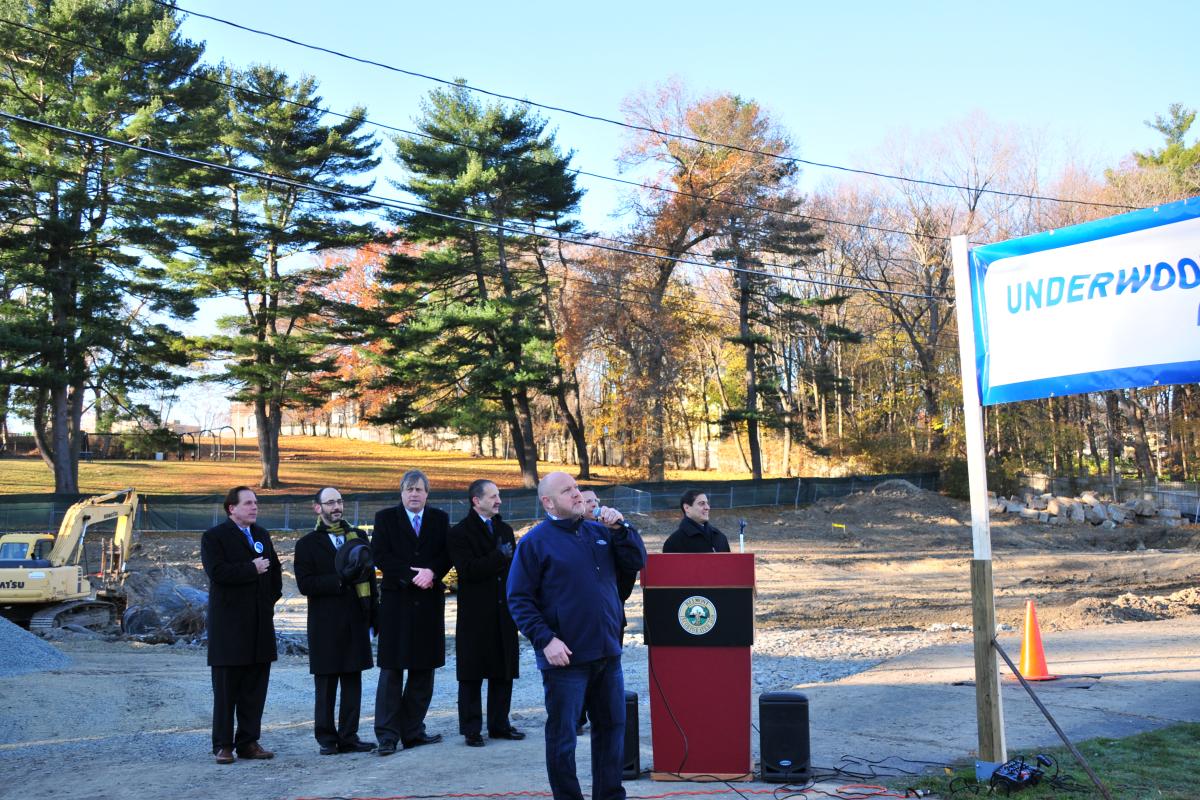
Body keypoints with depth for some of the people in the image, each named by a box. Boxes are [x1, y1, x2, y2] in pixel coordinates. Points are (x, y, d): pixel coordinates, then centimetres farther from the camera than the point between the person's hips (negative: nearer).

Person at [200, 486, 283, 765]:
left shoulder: (262, 535, 16)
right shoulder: (214, 537, -4)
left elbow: (275, 569, 23)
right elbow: (217, 572, -19)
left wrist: (271, 597, 11)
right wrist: (252, 569, -14)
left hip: (260, 623, 6)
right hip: (229, 624, -6)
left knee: (255, 687, 7)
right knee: (226, 688, 0)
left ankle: (249, 742, 14)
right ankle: (223, 745, 7)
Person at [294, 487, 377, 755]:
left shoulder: (359, 537, 13)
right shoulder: (307, 544, 0)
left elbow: (370, 576, 14)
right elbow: (305, 584, -9)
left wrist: (374, 615, 8)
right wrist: (340, 580, -19)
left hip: (356, 621, 4)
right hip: (325, 625, -3)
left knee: (352, 682, 6)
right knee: (326, 684, 3)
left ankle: (349, 737, 12)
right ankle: (326, 738, 12)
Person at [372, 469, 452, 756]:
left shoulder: (440, 519, 11)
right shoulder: (385, 518, 4)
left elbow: (447, 554, 4)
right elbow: (380, 556, -6)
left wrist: (432, 572, -15)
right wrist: (411, 576, -14)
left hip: (429, 601, 3)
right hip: (396, 601, -3)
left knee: (423, 669, 7)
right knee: (391, 670, -3)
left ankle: (413, 731, 15)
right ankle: (387, 735, 0)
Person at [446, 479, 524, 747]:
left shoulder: (504, 529, 15)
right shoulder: (459, 533, -5)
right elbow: (468, 569, -18)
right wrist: (500, 557, -15)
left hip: (504, 612, 6)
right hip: (475, 615, -6)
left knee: (503, 672, 9)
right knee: (472, 675, 1)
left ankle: (499, 725, 19)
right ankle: (472, 730, 8)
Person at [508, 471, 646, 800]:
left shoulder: (600, 531, 10)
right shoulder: (535, 542, -7)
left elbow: (637, 562, 8)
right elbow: (519, 600, -9)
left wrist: (620, 527, -6)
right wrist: (545, 640, -18)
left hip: (608, 653, 6)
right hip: (565, 658, -6)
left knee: (612, 727, 15)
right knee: (562, 736, 3)